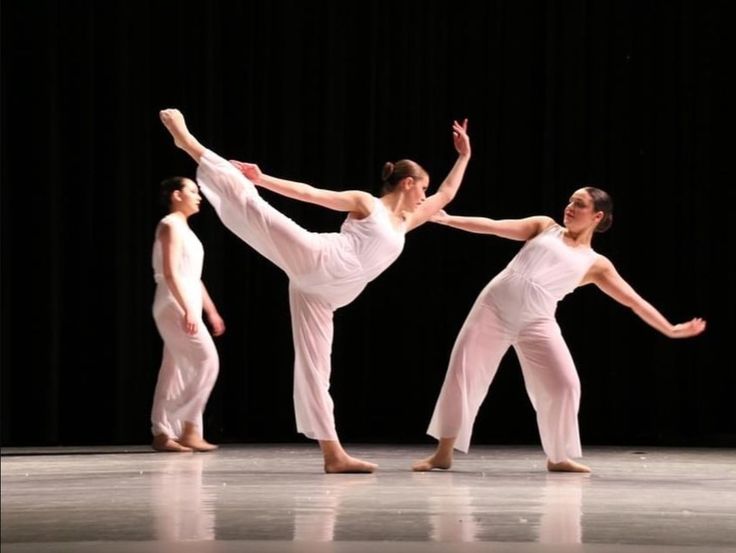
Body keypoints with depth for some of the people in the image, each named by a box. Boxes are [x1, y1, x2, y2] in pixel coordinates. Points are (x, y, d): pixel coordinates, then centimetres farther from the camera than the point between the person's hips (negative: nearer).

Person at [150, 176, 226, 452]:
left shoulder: (183, 228, 20)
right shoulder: (170, 225, -9)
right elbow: (170, 272, -19)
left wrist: (211, 311, 23)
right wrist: (187, 309, -25)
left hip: (185, 307, 10)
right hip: (175, 306, -10)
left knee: (176, 370, 6)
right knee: (207, 361, -13)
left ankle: (162, 433, 5)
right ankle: (189, 428, -12)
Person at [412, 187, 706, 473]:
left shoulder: (597, 265, 11)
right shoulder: (545, 227, 15)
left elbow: (634, 300, 9)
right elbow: (494, 226, 9)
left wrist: (670, 329, 2)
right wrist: (448, 219, 1)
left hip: (536, 321, 0)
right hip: (494, 305, 0)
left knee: (565, 384, -10)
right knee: (462, 371, -5)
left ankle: (558, 457, 10)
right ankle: (443, 453, 5)